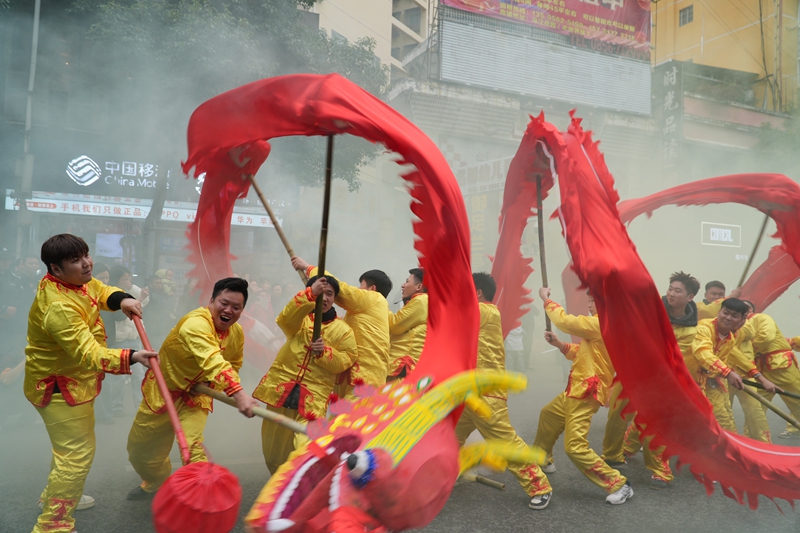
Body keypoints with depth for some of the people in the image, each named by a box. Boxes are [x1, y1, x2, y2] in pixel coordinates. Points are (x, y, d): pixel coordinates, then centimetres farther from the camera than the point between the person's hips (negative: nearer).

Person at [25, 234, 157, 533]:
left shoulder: (74, 280, -7)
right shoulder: (58, 307, -35)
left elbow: (100, 291, 9)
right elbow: (89, 354, -40)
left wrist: (122, 300, -14)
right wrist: (130, 357, -53)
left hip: (72, 380, 10)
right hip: (59, 388, -10)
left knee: (70, 445, 28)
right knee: (77, 454, -6)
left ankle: (54, 496, 50)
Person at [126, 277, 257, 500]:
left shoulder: (237, 333, -11)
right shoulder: (196, 323, -34)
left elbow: (233, 364, 7)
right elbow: (212, 361, -50)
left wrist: (213, 387, -13)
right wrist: (238, 393, -63)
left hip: (196, 395, 2)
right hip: (163, 391, -2)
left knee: (192, 448, -21)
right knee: (139, 450, 18)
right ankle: (157, 484, 48)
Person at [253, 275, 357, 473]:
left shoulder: (342, 330, 1)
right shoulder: (300, 319, 2)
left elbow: (348, 359, -3)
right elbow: (286, 318, -22)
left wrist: (325, 352, -20)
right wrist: (310, 293, -36)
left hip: (313, 395, -2)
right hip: (281, 388, 3)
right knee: (273, 448, 17)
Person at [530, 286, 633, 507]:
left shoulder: (602, 324, -21)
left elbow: (565, 321, -24)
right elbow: (582, 353, 18)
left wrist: (546, 299, -9)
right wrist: (557, 343, 6)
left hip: (586, 392, -11)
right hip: (577, 389, 11)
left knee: (575, 447, -12)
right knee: (548, 414, 28)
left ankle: (619, 484, 0)